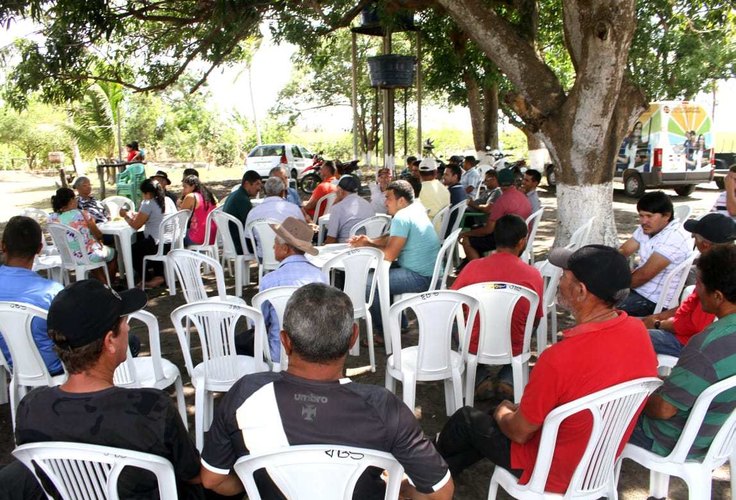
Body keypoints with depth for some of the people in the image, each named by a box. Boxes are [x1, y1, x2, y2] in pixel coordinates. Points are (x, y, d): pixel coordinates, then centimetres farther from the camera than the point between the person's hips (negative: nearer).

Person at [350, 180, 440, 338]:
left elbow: (389, 255, -22)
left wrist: (365, 247, -7)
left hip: (421, 278, -11)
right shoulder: (416, 209, 10)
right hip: (430, 271, 11)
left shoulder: (401, 218, -20)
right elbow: (392, 238, 16)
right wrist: (369, 241, 2)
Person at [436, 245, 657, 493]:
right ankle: (446, 468, 43)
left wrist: (501, 413, 2)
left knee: (467, 418, 15)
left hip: (554, 473, -6)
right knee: (513, 409, 26)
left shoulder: (559, 358, -36)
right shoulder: (639, 331, -14)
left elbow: (520, 432, -22)